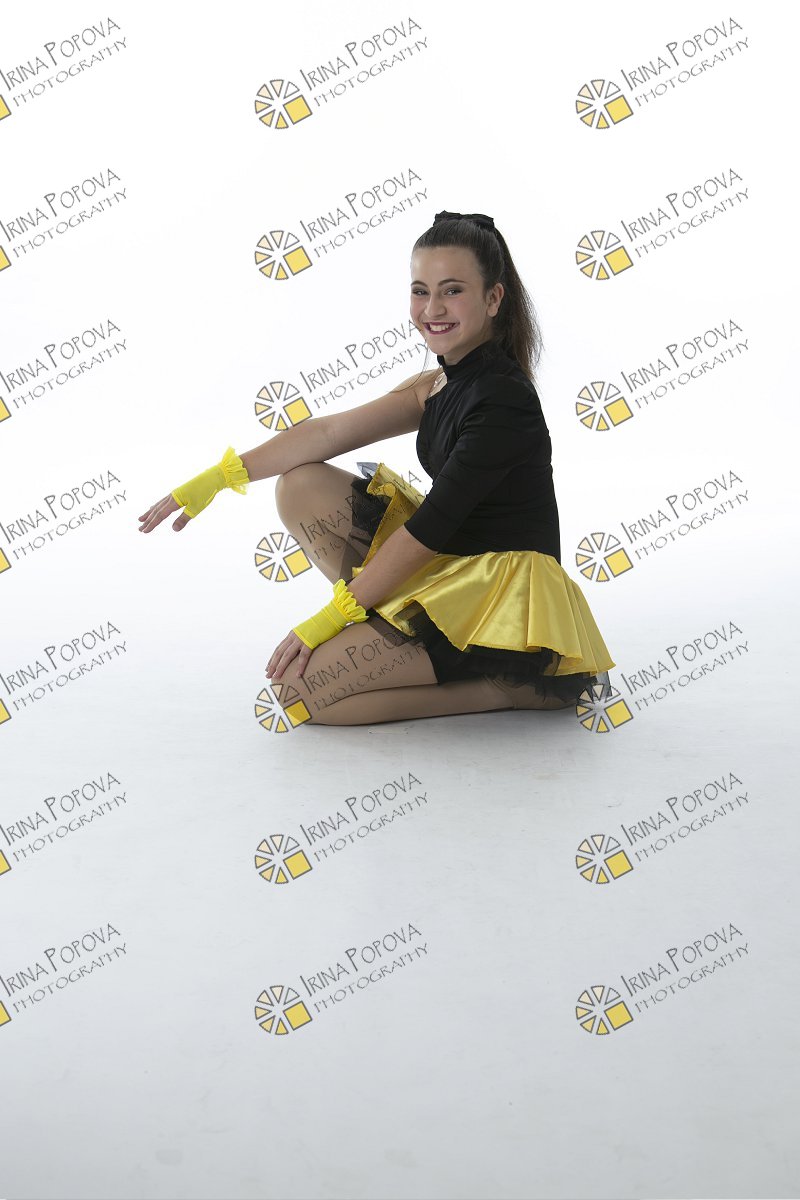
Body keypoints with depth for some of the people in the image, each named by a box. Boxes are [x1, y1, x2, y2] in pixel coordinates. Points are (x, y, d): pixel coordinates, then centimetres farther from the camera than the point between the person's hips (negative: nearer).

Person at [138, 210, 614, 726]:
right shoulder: (439, 386, 7)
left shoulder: (503, 400, -20)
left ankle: (513, 686, -6)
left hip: (504, 593, -8)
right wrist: (216, 479, 1)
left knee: (298, 686, -12)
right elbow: (330, 431, 6)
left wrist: (328, 620, -14)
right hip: (447, 563, 9)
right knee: (300, 485, 3)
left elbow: (427, 531, -20)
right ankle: (388, 633, 3)